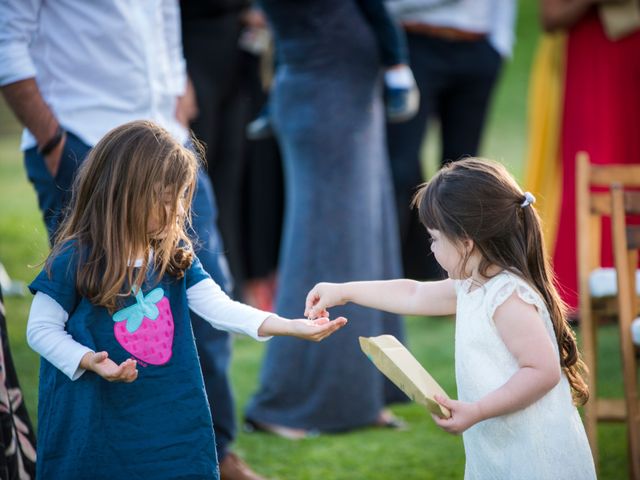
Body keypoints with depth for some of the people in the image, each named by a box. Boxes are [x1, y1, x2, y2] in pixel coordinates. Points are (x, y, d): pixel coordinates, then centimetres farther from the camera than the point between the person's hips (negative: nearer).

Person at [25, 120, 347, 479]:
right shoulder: (76, 260, -11)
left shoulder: (175, 256, 5)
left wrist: (290, 326, -17)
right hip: (98, 421, -5)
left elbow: (219, 308, -4)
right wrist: (89, 361, -23)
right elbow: (41, 330, -7)